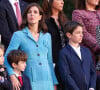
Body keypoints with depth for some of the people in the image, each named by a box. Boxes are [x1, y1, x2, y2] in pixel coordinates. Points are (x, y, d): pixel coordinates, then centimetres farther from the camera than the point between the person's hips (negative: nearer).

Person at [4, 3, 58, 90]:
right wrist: (13, 77, -20)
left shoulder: (47, 36, 14)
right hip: (30, 82, -3)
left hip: (47, 82, 3)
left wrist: (54, 83, 16)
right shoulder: (19, 35, 3)